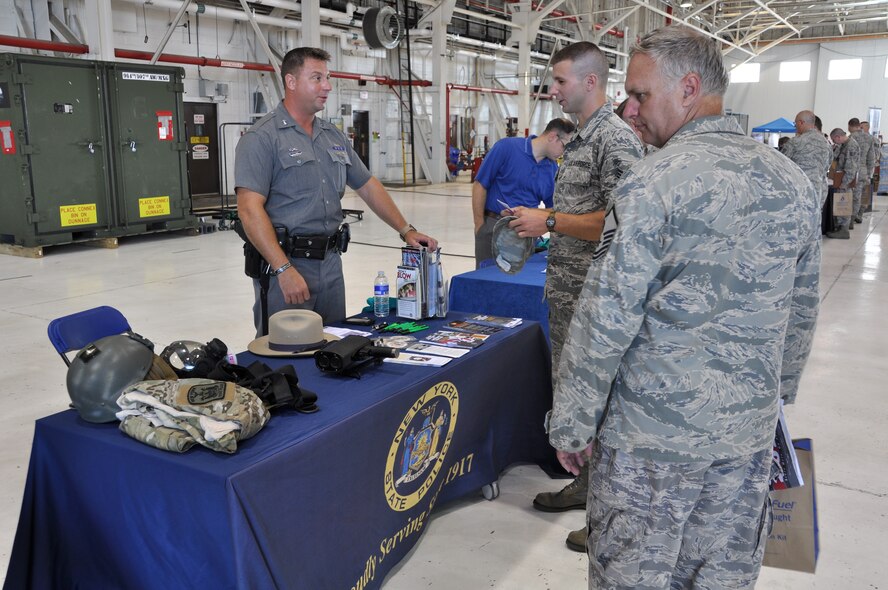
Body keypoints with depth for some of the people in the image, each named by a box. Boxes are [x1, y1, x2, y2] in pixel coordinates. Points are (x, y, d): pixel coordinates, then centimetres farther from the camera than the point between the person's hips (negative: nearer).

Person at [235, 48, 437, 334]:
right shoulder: (262, 138, -9)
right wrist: (284, 270, -24)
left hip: (331, 261, 7)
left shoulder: (335, 137, 13)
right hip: (284, 263, -7)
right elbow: (250, 209, -17)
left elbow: (368, 186, 20)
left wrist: (406, 230, 12)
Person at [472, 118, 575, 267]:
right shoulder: (507, 147, -9)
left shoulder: (553, 170, 5)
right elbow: (480, 185, -7)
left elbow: (554, 208, 13)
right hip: (493, 225, -4)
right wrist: (480, 225, -8)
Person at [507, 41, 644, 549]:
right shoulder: (579, 138, 14)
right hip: (566, 292, 10)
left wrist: (549, 222, -18)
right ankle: (587, 483, 35)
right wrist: (541, 221, 8)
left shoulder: (616, 139, -16)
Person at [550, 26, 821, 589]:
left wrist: (572, 425, -8)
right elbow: (802, 312, 12)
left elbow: (608, 317, -18)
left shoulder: (656, 182, -17)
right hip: (749, 427, 6)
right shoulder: (793, 181, 4)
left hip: (651, 434, -6)